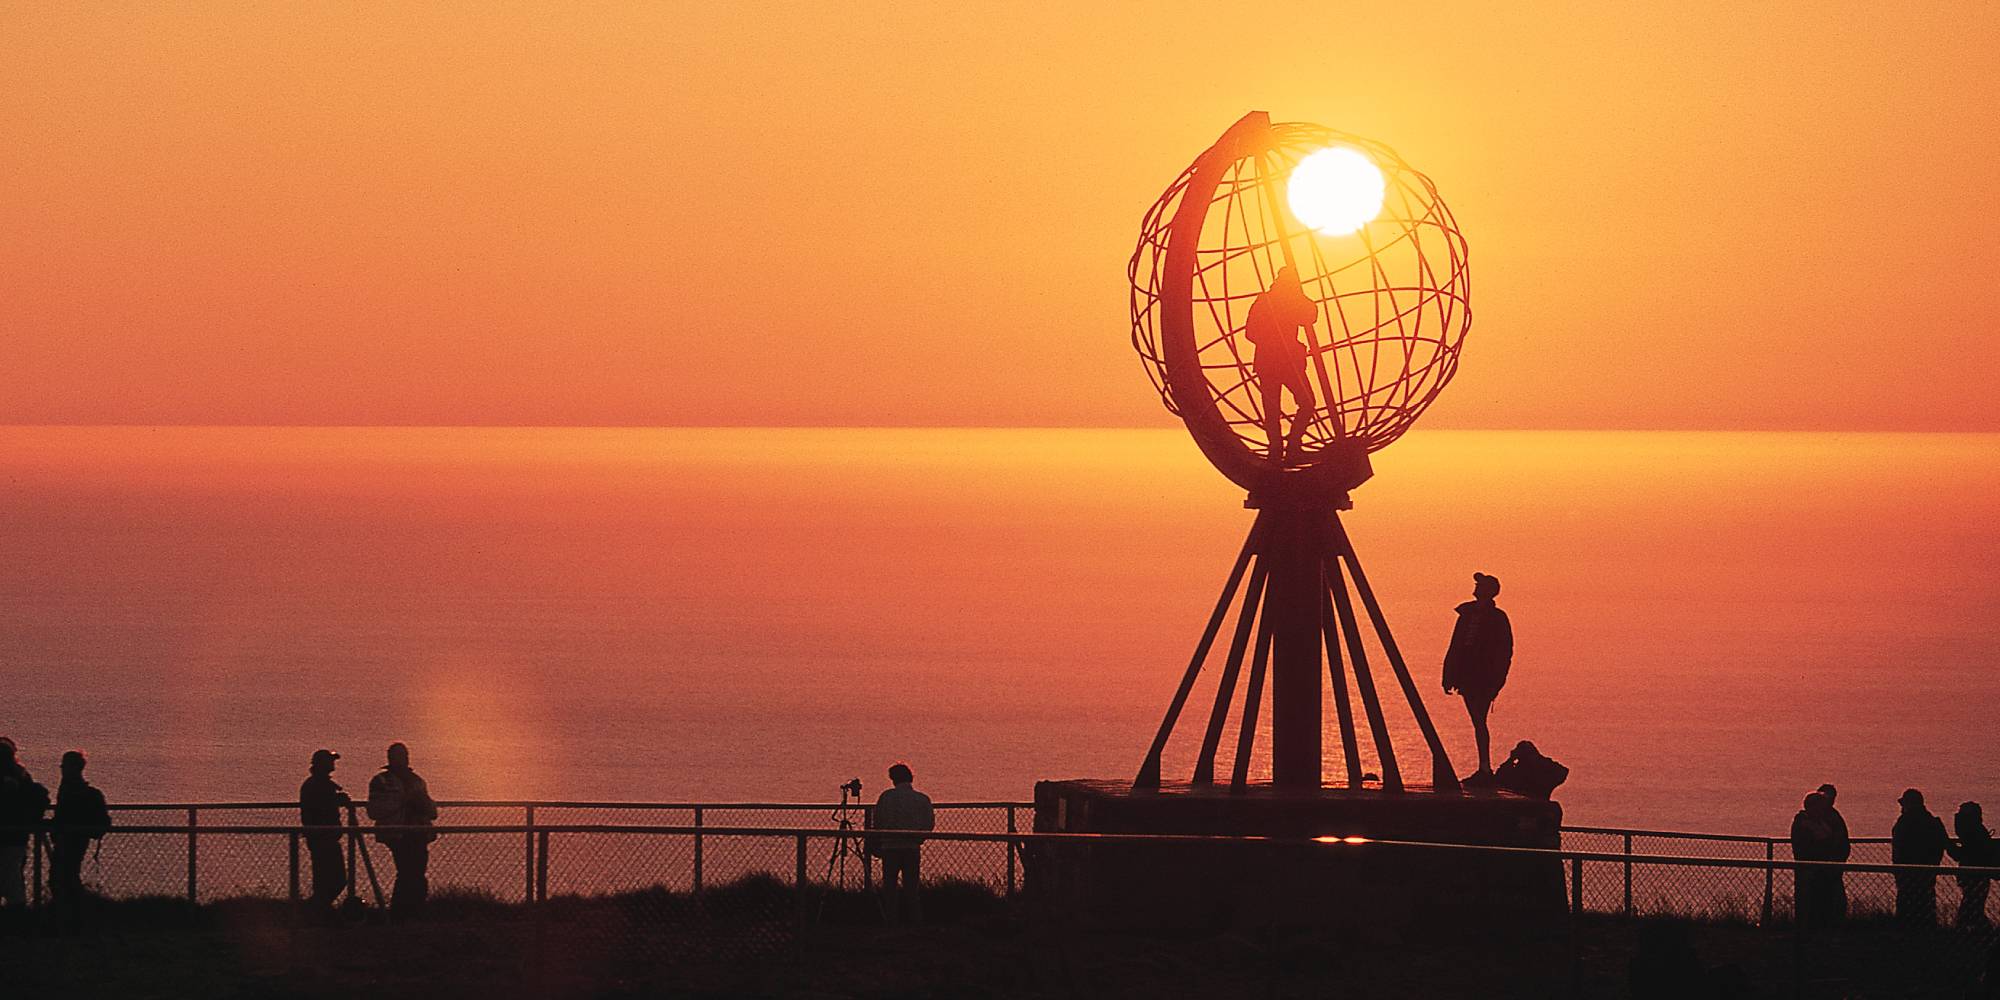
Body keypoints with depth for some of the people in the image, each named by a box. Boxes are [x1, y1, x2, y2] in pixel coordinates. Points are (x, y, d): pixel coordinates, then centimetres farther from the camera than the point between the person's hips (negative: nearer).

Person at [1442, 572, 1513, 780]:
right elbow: (1455, 648, 18)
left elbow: (1504, 653, -8)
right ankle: (1484, 770, 12)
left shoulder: (1497, 618, -4)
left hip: (1484, 679, -7)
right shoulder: (1467, 615, 15)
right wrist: (1449, 677, 14)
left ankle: (1485, 769, -15)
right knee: (1478, 722, 8)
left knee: (1479, 722, -13)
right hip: (1468, 677, 7)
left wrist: (1495, 682, -15)